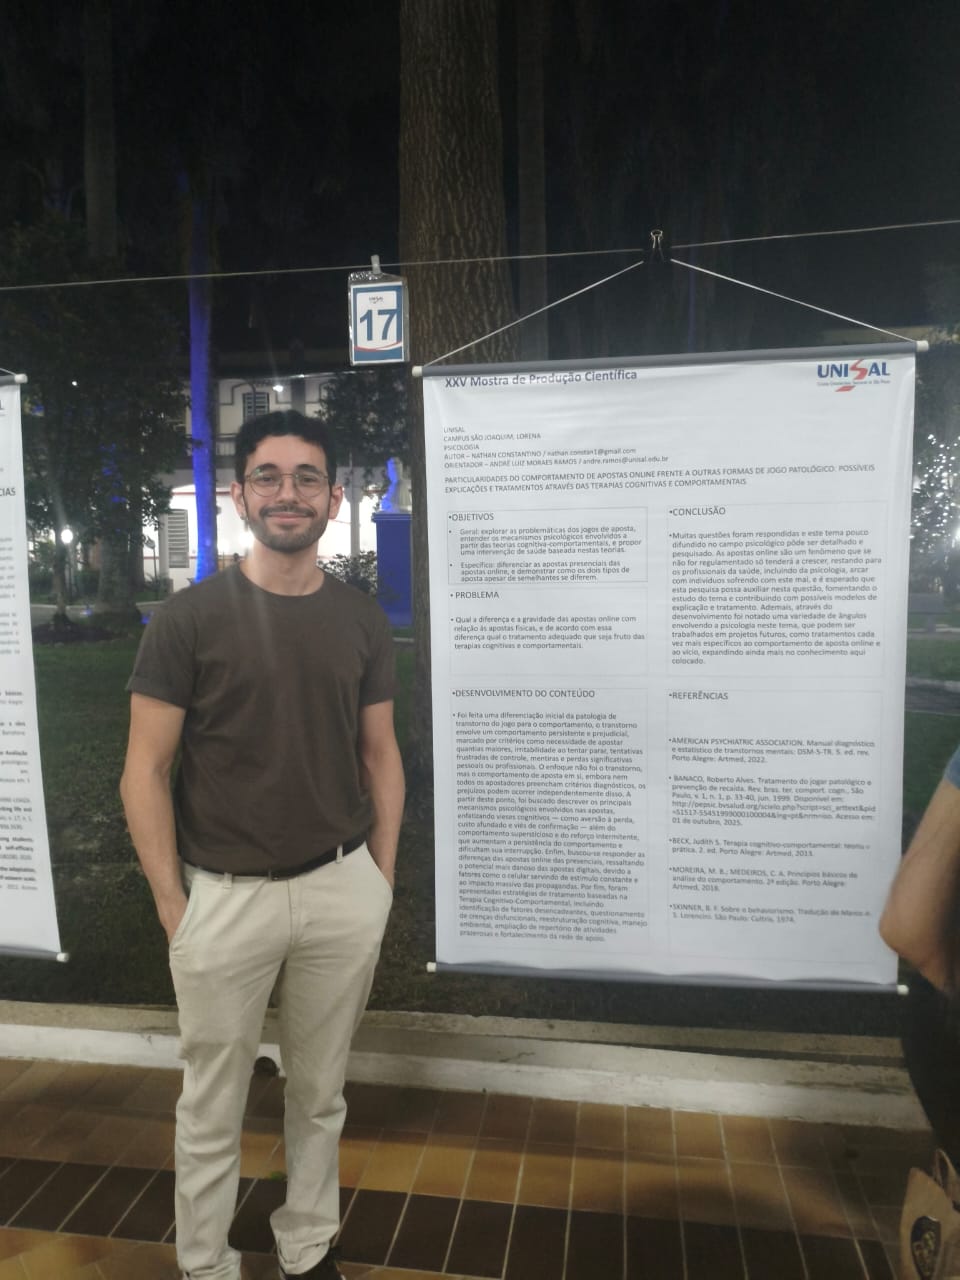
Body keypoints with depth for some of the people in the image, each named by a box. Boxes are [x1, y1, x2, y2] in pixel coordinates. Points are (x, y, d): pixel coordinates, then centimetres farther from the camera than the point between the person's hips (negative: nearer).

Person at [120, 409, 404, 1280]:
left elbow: (380, 755, 7)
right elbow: (145, 768, -6)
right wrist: (172, 903, -8)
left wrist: (381, 877, 3)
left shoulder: (363, 622, 2)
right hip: (223, 897, -2)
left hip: (342, 890, 3)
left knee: (320, 1093, 20)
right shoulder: (190, 619, -7)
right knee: (212, 1109, 15)